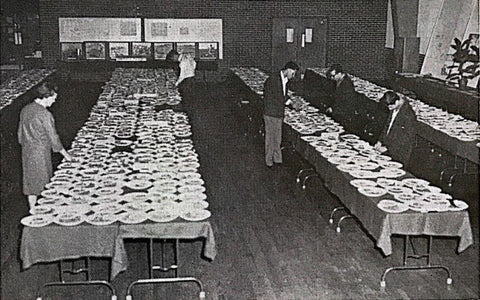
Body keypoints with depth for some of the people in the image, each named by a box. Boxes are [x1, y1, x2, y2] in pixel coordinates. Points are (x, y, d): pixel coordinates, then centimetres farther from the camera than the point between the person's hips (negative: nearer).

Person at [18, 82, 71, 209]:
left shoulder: (25, 110, 3)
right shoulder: (45, 114, -21)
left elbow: (20, 132, 11)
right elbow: (53, 137, -16)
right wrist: (65, 154, -5)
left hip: (26, 151, 7)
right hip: (40, 153, -7)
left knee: (30, 181, 16)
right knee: (41, 184, 6)